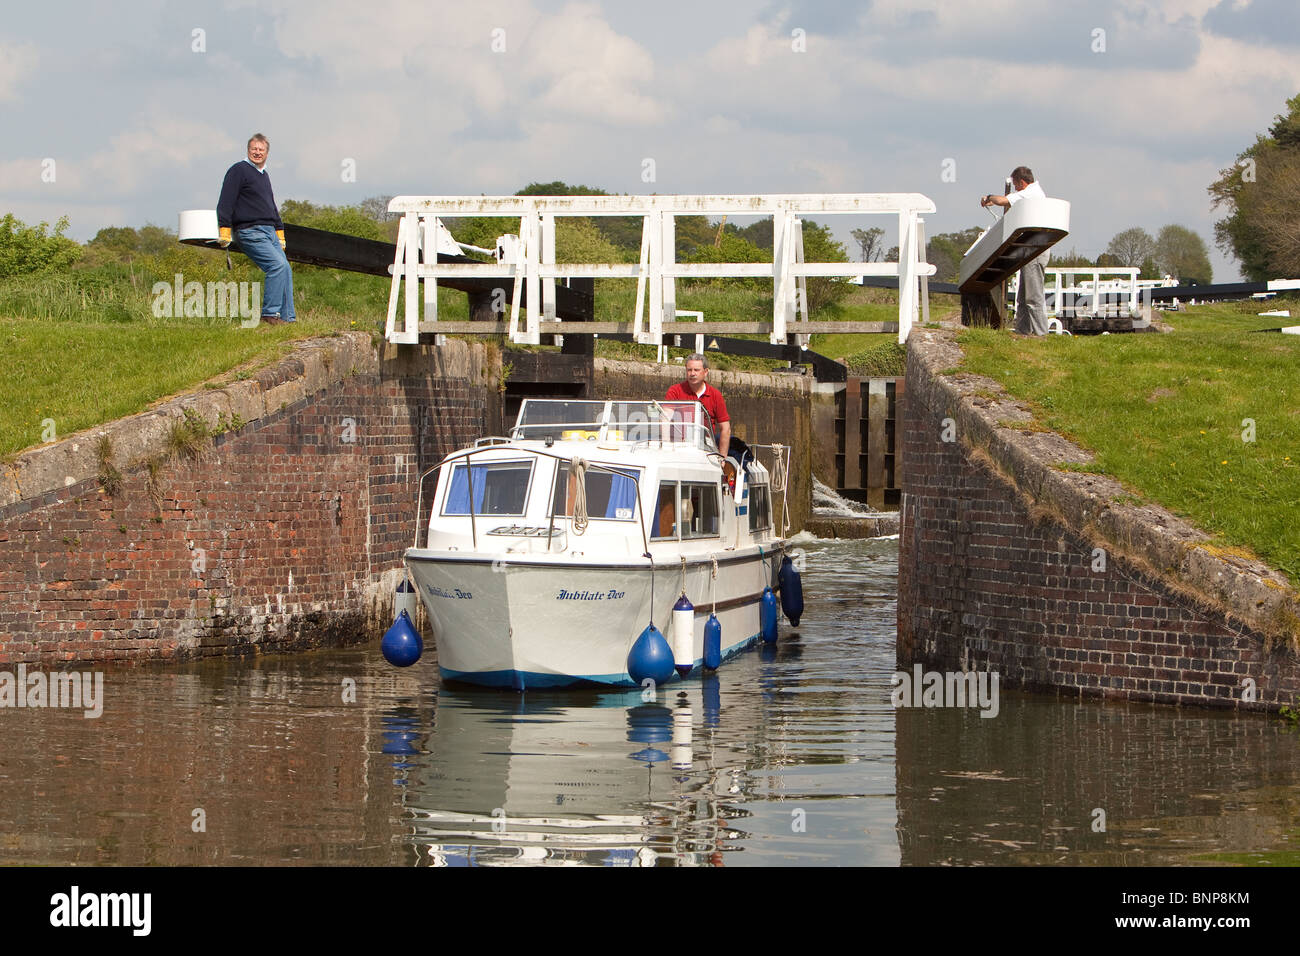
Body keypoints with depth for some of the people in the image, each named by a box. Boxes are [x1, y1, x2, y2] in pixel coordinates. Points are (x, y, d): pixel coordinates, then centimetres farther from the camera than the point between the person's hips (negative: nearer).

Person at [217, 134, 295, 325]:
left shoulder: (264, 175, 22)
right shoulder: (239, 171, -4)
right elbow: (225, 202, -11)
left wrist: (280, 233, 32)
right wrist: (224, 231, -17)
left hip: (269, 231, 9)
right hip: (250, 232, -9)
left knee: (285, 270, 1)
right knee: (277, 265, -21)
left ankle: (288, 318, 3)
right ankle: (270, 314, -20)